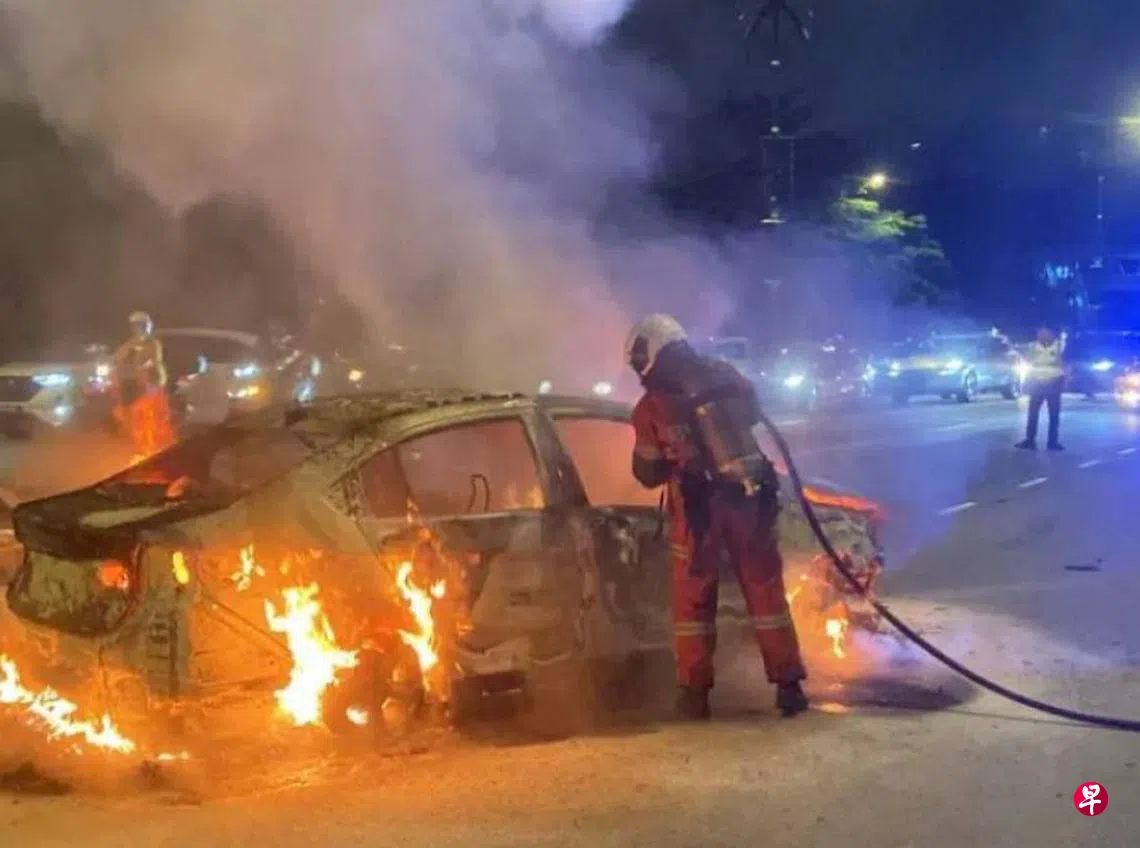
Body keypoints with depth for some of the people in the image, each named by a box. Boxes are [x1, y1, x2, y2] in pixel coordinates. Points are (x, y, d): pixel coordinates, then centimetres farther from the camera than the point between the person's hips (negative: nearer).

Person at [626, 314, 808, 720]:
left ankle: (695, 691, 10)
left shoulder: (651, 407, -8)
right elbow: (754, 413, 21)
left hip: (698, 509, -3)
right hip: (749, 498, 3)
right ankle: (788, 684, 10)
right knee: (766, 590, 9)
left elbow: (648, 474, 1)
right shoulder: (723, 375, 2)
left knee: (692, 599, 9)